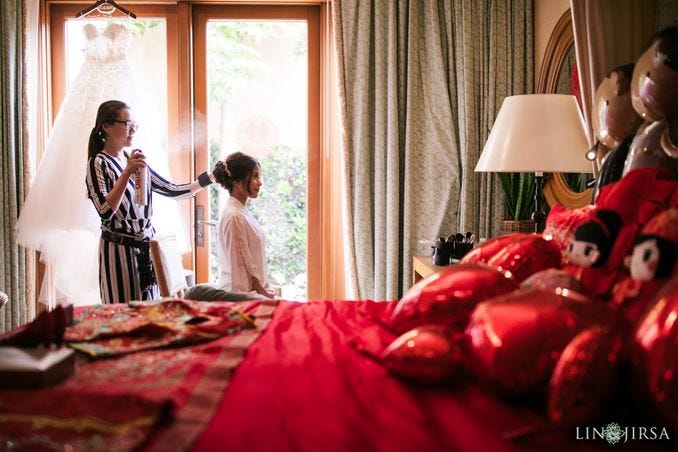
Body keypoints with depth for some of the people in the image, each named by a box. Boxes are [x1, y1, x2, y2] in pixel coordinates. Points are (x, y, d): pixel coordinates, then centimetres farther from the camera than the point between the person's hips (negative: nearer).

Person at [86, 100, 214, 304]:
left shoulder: (135, 161, 13)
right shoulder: (98, 163, -6)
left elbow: (172, 190, 13)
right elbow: (105, 212, -19)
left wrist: (210, 178, 9)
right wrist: (126, 173, -23)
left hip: (146, 248, 6)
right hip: (120, 250, -6)